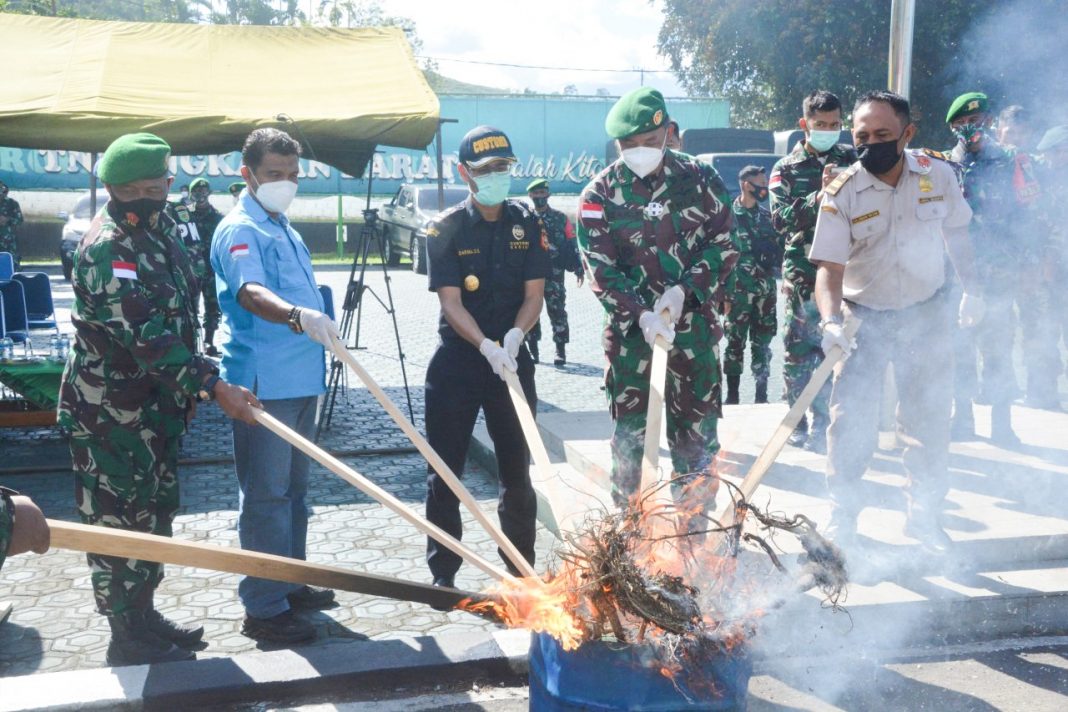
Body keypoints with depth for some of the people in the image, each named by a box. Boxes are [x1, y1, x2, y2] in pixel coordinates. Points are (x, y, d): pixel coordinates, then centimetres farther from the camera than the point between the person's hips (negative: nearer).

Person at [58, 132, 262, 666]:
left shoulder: (161, 228, 7)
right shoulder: (106, 248, -22)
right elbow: (147, 336, -29)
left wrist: (187, 387, 18)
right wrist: (212, 387, -31)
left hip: (156, 403, 9)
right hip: (111, 411, -9)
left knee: (155, 511, 18)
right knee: (119, 520, 2)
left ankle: (143, 616, 34)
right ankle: (128, 640, 16)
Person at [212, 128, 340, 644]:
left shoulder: (282, 228, 16)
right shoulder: (240, 231, -13)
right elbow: (251, 293, -33)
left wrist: (316, 327, 26)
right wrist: (298, 316, -51)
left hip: (299, 379, 10)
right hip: (263, 383, -10)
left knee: (293, 489, 17)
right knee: (266, 496, -4)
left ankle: (290, 585, 30)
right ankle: (264, 609, 5)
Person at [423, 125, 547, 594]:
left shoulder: (526, 224, 2)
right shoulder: (445, 229, -6)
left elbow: (534, 294, -2)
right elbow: (451, 303, -13)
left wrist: (514, 335, -21)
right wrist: (486, 346, -28)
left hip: (513, 357, 2)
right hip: (457, 359, -2)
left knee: (517, 468, 11)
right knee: (445, 469, 3)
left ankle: (522, 567, 26)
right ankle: (443, 574, 16)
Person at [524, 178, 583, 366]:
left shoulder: (560, 218, 6)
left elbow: (571, 244, 6)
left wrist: (578, 268, -1)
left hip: (555, 274, -2)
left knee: (557, 312, -3)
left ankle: (561, 351, 3)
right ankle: (532, 350, 15)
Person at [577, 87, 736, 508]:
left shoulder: (700, 180, 1)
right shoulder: (599, 195, -2)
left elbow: (723, 244, 1)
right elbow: (601, 269, -7)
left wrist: (684, 289, -14)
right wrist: (640, 313, -21)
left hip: (695, 323, 1)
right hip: (630, 327, 0)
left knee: (697, 426, 7)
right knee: (629, 428, 7)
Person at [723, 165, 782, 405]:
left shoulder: (767, 216, 12)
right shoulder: (729, 215, -4)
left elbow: (779, 249, 16)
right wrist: (722, 292, -10)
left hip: (766, 291, 4)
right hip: (738, 291, -4)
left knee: (763, 344, 7)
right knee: (735, 343, 2)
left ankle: (762, 395, 15)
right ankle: (732, 395, 11)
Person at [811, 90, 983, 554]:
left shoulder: (938, 174, -7)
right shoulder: (840, 193, -15)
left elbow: (955, 231, 9)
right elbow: (829, 265, -20)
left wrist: (971, 286, 9)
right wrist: (830, 320, -34)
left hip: (928, 312, 2)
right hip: (865, 316, -2)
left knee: (929, 418, 10)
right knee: (851, 419, -4)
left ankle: (925, 517, 26)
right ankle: (842, 518, 12)